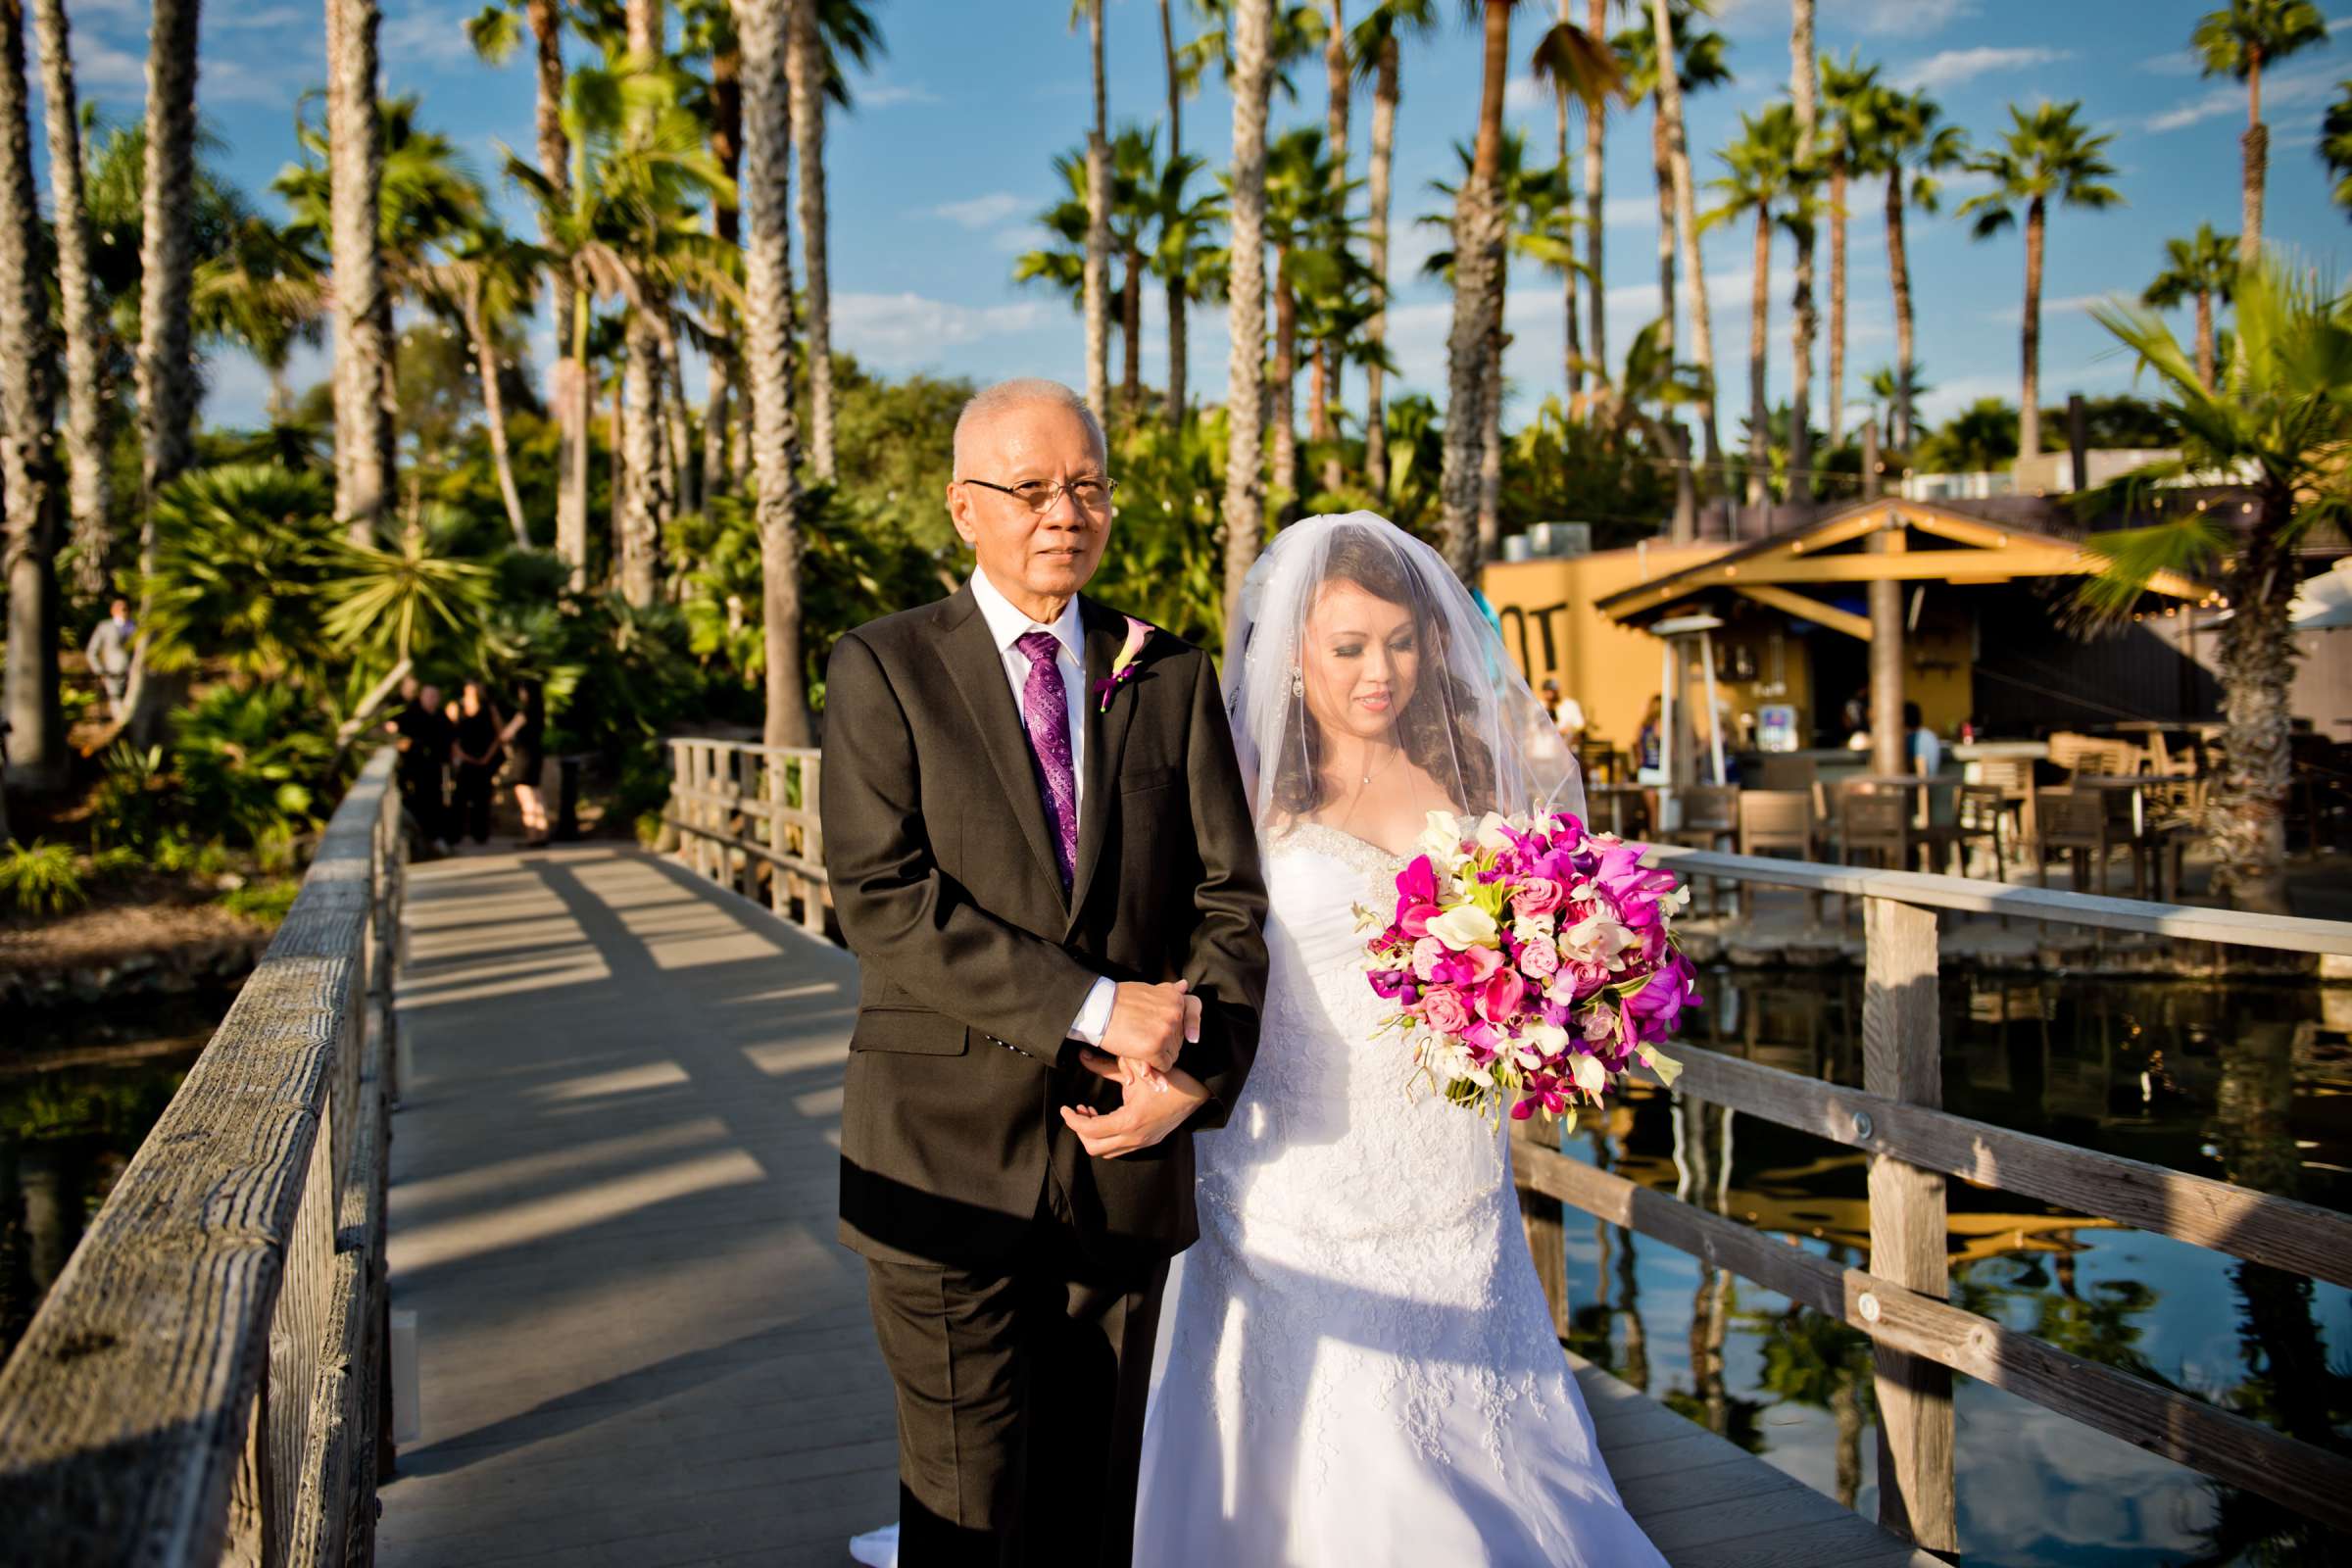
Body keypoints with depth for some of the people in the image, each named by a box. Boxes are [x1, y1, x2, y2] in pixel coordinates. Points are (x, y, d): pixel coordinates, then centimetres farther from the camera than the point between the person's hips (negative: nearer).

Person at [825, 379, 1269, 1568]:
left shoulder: (1171, 678, 8)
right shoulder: (882, 670, -1)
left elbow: (1229, 897, 2)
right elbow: (883, 898, -13)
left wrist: (1192, 1074, -15)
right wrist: (1094, 1010, -20)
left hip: (1125, 1157, 3)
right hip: (949, 1156, -3)